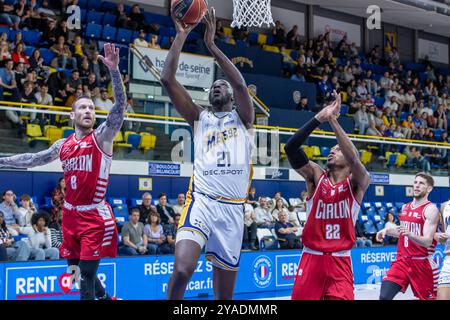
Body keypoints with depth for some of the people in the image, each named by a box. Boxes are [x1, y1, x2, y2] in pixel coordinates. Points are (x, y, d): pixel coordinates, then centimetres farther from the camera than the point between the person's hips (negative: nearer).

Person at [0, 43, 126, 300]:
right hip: (71, 214, 6)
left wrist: (114, 69, -32)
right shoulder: (63, 145, 10)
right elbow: (33, 159, 22)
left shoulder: (102, 136, -6)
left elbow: (120, 106, -20)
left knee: (87, 272, -7)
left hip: (96, 216, -6)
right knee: (76, 269, 16)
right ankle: (104, 297, 39)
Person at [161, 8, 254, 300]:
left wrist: (211, 44, -8)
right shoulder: (200, 118, 16)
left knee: (225, 292, 8)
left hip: (232, 208, 1)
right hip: (201, 201, 0)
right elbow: (168, 80, 5)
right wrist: (181, 36, -1)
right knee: (182, 269, -25)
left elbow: (240, 84, -7)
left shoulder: (243, 118, 14)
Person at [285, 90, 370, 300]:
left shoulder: (357, 182, -1)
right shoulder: (316, 176, 3)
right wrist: (319, 118, -20)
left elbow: (354, 159, -24)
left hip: (340, 261, -1)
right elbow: (291, 148, -12)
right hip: (311, 258, 1)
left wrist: (333, 120, -26)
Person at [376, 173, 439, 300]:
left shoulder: (431, 209, -11)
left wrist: (410, 234, -37)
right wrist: (387, 231, 10)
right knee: (384, 296, -10)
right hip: (402, 260, 5)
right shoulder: (405, 207, 11)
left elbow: (427, 241, -20)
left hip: (422, 263, -5)